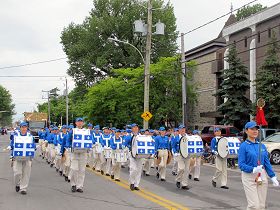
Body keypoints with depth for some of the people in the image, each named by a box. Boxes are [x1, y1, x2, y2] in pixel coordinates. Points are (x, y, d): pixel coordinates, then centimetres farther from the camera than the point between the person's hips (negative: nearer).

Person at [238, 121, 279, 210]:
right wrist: (253, 169, -25)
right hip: (249, 177, -5)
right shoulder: (243, 146, -7)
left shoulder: (262, 146, 9)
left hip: (262, 177, 5)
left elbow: (267, 163, 12)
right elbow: (241, 164, -11)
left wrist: (273, 177, 5)